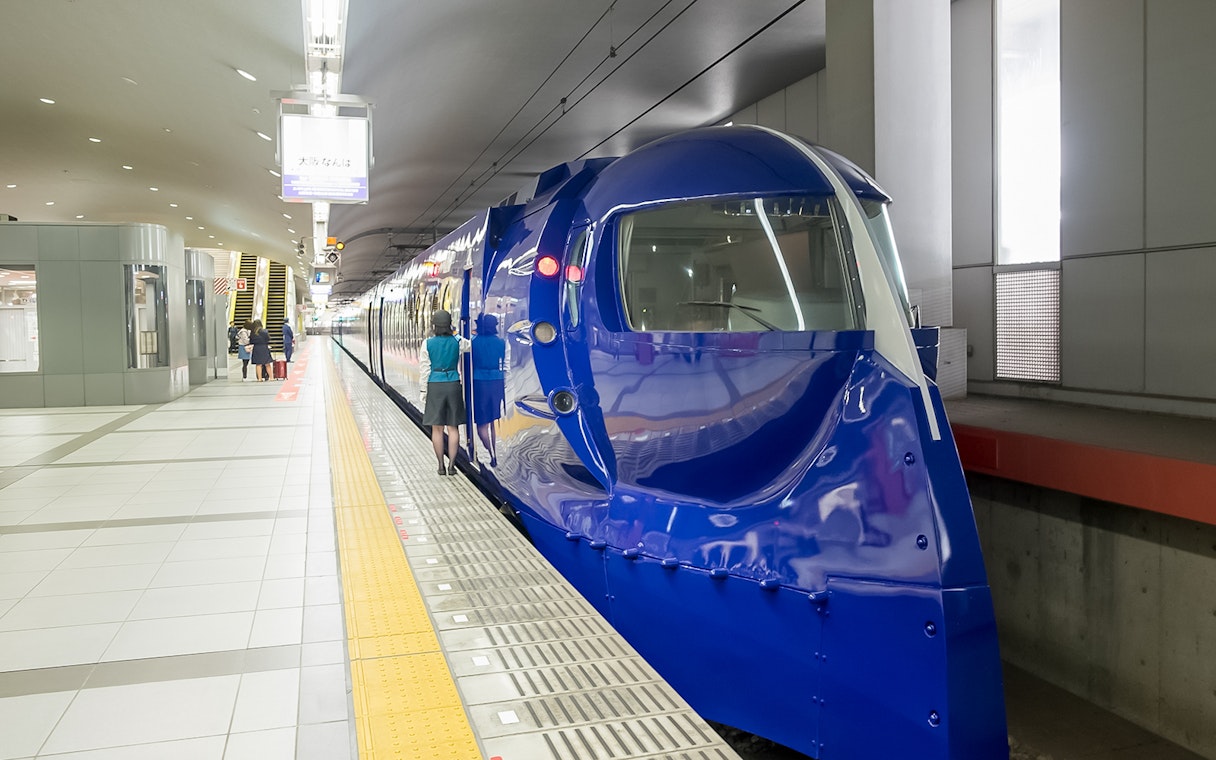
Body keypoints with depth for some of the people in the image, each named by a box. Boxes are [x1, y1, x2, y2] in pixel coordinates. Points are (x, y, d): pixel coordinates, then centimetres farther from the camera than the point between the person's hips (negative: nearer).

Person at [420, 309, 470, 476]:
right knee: (453, 428, 6)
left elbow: (425, 369, -4)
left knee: (437, 428, 6)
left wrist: (424, 391, 3)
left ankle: (441, 466, 8)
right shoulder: (457, 341, -3)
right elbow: (472, 345, 16)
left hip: (435, 386, -1)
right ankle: (451, 465, 4)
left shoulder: (428, 344, -5)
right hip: (453, 385, 1)